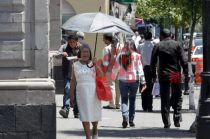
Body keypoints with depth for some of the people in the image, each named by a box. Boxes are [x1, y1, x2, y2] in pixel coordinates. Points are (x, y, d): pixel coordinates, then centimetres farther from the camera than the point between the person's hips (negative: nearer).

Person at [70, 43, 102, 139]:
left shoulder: (93, 64, 5)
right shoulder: (75, 65, 7)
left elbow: (101, 76, -4)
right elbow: (73, 81, 9)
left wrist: (96, 66, -16)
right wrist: (72, 95, 7)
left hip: (93, 91, 0)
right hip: (81, 91, 0)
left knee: (95, 113, 9)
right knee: (84, 115, -4)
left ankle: (95, 129, 38)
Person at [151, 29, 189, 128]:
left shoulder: (157, 46, 1)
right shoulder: (177, 45, 1)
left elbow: (153, 62, 2)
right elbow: (184, 61, -4)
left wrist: (154, 75, 11)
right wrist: (186, 74, 0)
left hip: (163, 75, 0)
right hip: (176, 75, 0)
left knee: (165, 100, 4)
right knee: (177, 97, 13)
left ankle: (166, 123, 1)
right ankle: (177, 119, 1)